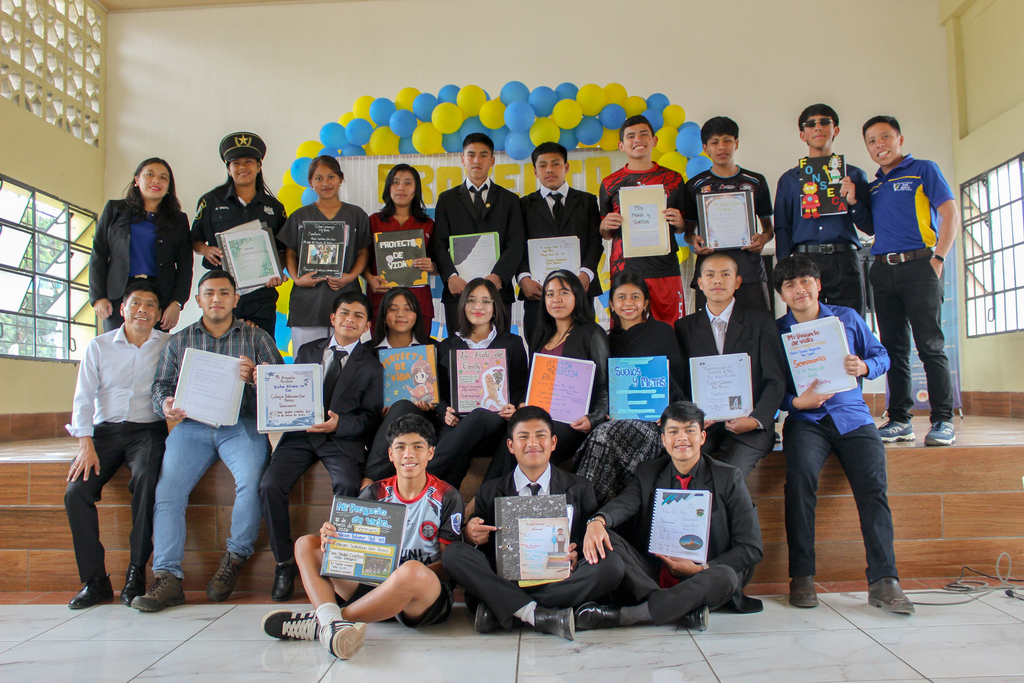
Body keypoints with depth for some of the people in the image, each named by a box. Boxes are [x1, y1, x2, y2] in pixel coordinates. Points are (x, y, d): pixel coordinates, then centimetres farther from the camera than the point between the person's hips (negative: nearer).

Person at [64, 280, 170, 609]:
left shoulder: (168, 345, 5)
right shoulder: (99, 346, 9)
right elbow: (84, 398, 4)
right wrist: (86, 445, -7)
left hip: (148, 430, -2)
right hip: (105, 430, 3)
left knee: (146, 480, -31)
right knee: (76, 491, -19)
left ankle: (136, 574, -21)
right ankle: (95, 579, -8)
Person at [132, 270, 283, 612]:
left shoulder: (256, 337, 13)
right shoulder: (179, 341, 20)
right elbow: (160, 386, 14)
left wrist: (256, 376, -18)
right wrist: (166, 404, -9)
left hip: (241, 424, -2)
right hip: (191, 426, 2)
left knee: (251, 482, -29)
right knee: (167, 490, -20)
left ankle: (235, 558, -9)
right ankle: (168, 577, -17)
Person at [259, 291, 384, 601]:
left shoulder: (371, 365, 10)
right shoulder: (307, 351, 20)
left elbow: (371, 417, 3)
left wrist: (339, 423, -15)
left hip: (343, 438, -3)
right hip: (301, 433, 3)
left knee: (347, 486, -31)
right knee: (270, 486, -20)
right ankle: (284, 564, -3)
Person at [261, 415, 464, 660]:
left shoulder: (447, 497, -3)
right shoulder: (374, 493, 8)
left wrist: (411, 574, -23)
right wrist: (332, 540, -16)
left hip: (429, 595, -5)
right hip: (375, 586, 5)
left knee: (412, 572, -41)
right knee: (306, 544, -4)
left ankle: (320, 622, -24)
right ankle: (331, 621, -34)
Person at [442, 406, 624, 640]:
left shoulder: (579, 489, 12)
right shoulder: (489, 492, 14)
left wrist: (576, 555, -13)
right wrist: (470, 536, -10)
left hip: (558, 581, 0)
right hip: (505, 580, 0)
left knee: (613, 564, -27)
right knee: (453, 553, -21)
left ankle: (499, 609, -24)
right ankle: (536, 615, -30)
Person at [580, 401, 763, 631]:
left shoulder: (728, 478, 2)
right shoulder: (648, 473, 9)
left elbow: (751, 549, -2)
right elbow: (624, 503, -12)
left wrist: (700, 569, -15)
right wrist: (597, 522, -35)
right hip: (654, 576, 2)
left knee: (725, 577, -35)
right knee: (603, 537, -19)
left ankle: (623, 615, -34)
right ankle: (685, 610, -31)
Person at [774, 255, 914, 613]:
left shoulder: (847, 318, 12)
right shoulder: (776, 331, 7)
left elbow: (882, 356, 17)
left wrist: (864, 366, -6)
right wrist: (796, 402, -15)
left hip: (852, 415, 2)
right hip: (806, 420, -1)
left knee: (873, 483, -22)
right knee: (801, 473, -30)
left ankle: (884, 581, -16)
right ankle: (801, 576, -20)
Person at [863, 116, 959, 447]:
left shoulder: (924, 171, 6)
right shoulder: (873, 187, 20)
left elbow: (951, 216, -2)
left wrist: (937, 260, -10)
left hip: (918, 265, -5)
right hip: (882, 270, 5)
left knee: (930, 345, -8)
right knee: (894, 348, 4)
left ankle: (943, 421, -4)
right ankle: (899, 420, 7)